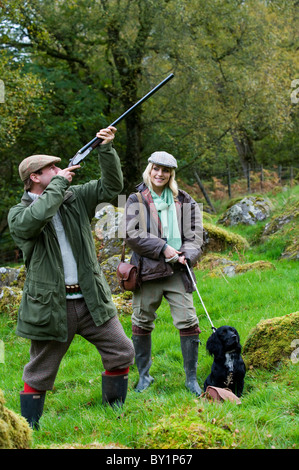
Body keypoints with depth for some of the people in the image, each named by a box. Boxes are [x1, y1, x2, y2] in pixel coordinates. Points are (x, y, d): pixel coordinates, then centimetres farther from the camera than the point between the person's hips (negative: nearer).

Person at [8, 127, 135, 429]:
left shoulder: (75, 198, 10)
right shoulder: (19, 214, -5)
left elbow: (111, 187, 3)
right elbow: (36, 218, -28)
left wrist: (106, 149, -9)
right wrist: (58, 183, -18)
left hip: (91, 300, 4)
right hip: (50, 305, -4)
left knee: (121, 353, 4)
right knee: (40, 373, 4)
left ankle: (115, 410, 22)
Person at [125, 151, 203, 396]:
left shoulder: (184, 201, 11)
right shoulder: (136, 200, 4)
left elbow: (195, 233, 8)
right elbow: (132, 234, -7)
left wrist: (186, 255, -12)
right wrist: (163, 249, -14)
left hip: (177, 271, 1)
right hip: (147, 269, -1)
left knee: (188, 322, -5)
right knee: (142, 323, 7)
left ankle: (191, 378, 7)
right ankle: (144, 375, 24)